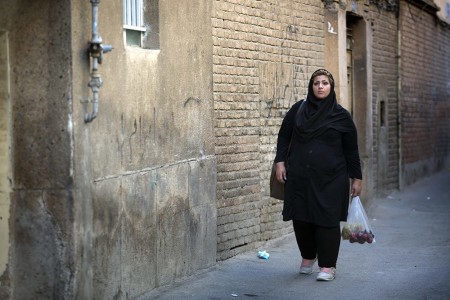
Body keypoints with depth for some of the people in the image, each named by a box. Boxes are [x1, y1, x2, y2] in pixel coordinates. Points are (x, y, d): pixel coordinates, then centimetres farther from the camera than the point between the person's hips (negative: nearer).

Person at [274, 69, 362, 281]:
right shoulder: (298, 109, 5)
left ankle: (327, 265, 8)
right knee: (301, 217, 6)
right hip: (299, 175, 2)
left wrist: (356, 177, 5)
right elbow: (284, 136, 11)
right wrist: (280, 162, 1)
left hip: (330, 178, -2)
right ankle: (308, 256, 31)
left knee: (327, 219, -3)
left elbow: (351, 150, 5)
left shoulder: (341, 116, 1)